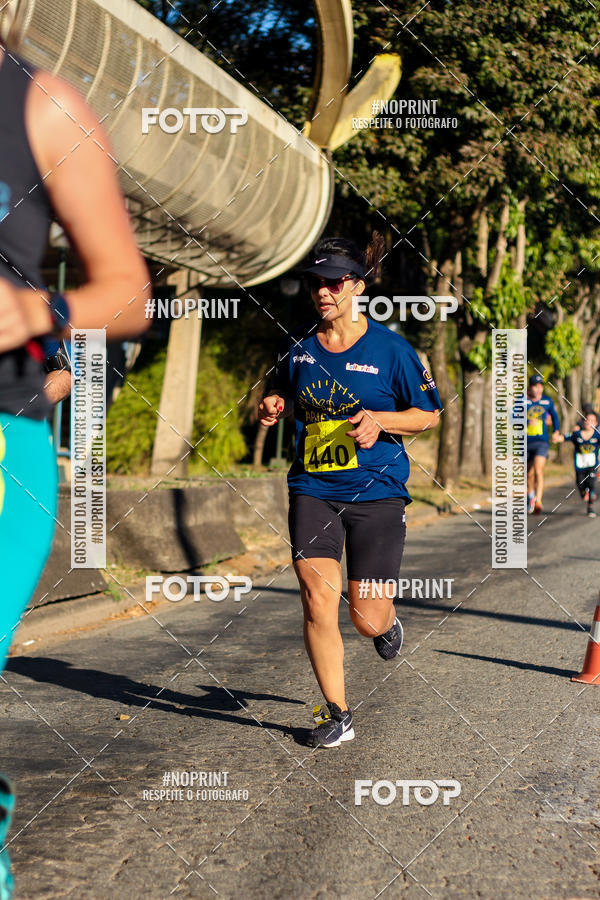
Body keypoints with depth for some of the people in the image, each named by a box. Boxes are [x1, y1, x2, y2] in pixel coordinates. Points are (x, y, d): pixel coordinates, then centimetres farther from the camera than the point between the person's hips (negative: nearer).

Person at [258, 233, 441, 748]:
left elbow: (429, 414, 1)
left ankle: (389, 620, 40)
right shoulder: (299, 345, 5)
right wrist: (275, 405, 1)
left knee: (367, 618, 0)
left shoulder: (389, 349, -5)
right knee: (317, 600, -10)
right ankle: (337, 714, 5)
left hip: (376, 492, -2)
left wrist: (379, 420, -16)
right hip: (312, 489, 3)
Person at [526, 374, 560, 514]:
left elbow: (554, 416, 22)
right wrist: (528, 422, -25)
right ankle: (531, 494, 42)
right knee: (529, 473, 14)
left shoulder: (548, 401, 4)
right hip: (526, 443, 1)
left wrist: (556, 431, 14)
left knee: (538, 469, -20)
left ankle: (538, 502, -26)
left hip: (542, 441, -1)